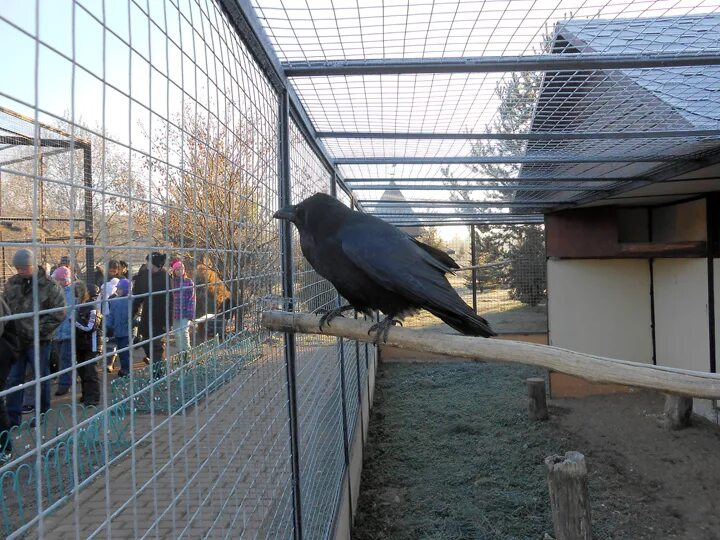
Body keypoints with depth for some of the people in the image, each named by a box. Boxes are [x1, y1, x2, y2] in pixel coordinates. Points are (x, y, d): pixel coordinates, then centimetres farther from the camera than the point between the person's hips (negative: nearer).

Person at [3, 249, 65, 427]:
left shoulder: (50, 286, -9)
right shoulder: (12, 283, 5)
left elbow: (59, 314, -10)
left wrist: (36, 330, -14)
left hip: (39, 341, -4)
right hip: (15, 340, 4)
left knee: (41, 378, 8)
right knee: (13, 379, 8)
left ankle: (42, 415, 24)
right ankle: (13, 419, 18)